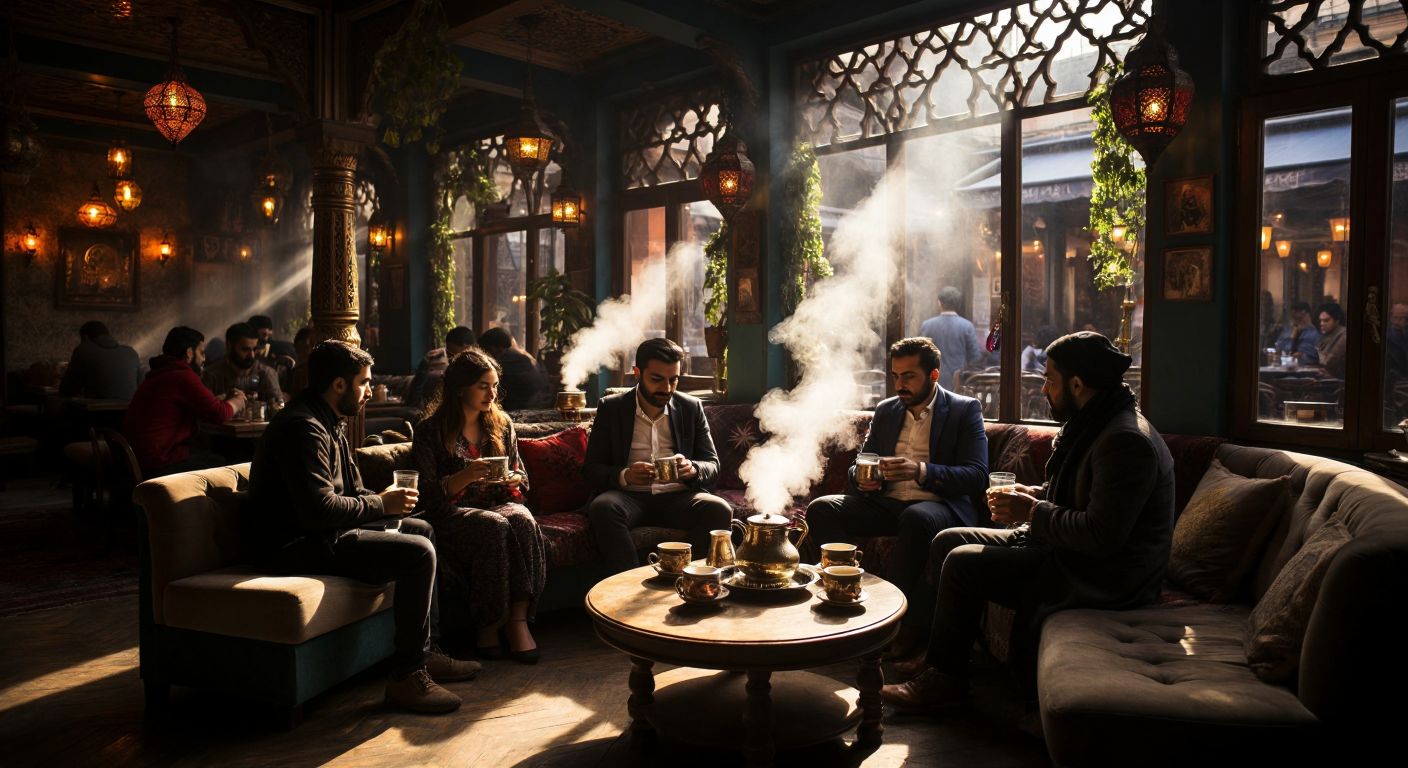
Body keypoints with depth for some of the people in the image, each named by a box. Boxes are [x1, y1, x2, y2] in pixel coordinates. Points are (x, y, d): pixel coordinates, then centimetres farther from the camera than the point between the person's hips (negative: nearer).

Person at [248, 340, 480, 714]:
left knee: (421, 530, 17)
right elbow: (320, 510, -29)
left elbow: (350, 492, 18)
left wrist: (385, 499, -2)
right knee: (418, 554, -21)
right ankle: (407, 677, -13)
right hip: (299, 545, -11)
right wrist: (381, 505, -16)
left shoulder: (330, 424, 14)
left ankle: (428, 652, 18)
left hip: (322, 532, 11)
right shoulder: (303, 428, -20)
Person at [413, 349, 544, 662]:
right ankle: (489, 623, -24)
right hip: (451, 515, -3)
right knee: (494, 526, -36)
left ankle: (518, 618, -31)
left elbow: (521, 476, 20)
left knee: (522, 520, -32)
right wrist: (465, 477, -23)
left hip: (498, 504, 4)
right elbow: (427, 495, -6)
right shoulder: (431, 431, 0)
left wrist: (514, 480, -5)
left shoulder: (501, 424, 14)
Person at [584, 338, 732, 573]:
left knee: (719, 509, -28)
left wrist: (692, 468, -17)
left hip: (677, 497, 1)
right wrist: (624, 476, -19)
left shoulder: (691, 408, 9)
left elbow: (713, 465, 8)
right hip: (629, 496, -1)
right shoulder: (611, 408, 6)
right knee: (601, 508, -33)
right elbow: (591, 468, 4)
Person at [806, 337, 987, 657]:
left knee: (916, 518, -39)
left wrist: (921, 471, -26)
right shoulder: (885, 410, 16)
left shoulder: (965, 410, 1)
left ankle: (905, 622, -24)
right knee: (821, 509, -18)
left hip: (939, 505, -5)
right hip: (886, 502, 5)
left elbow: (977, 476, -10)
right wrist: (863, 477, -7)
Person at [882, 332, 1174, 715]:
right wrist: (1030, 495, 3)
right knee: (947, 542, 7)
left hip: (1102, 577, -11)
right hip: (1068, 550, 11)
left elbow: (1101, 536, -30)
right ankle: (940, 657, 16)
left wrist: (1033, 513, -18)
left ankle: (945, 681, 0)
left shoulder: (1126, 441, -24)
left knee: (963, 563, -17)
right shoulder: (1092, 424, 8)